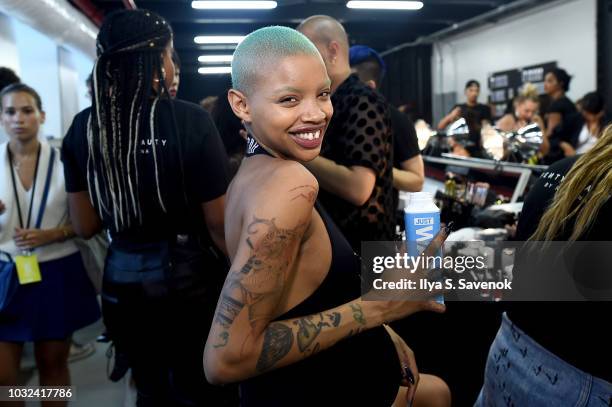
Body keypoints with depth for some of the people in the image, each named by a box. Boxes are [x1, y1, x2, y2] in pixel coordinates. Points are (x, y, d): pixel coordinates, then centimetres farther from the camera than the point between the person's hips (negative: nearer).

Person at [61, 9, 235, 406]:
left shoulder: (83, 126, -3)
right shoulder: (190, 119, -16)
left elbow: (85, 225, 3)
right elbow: (219, 223, -13)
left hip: (121, 282, 4)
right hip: (189, 279, -4)